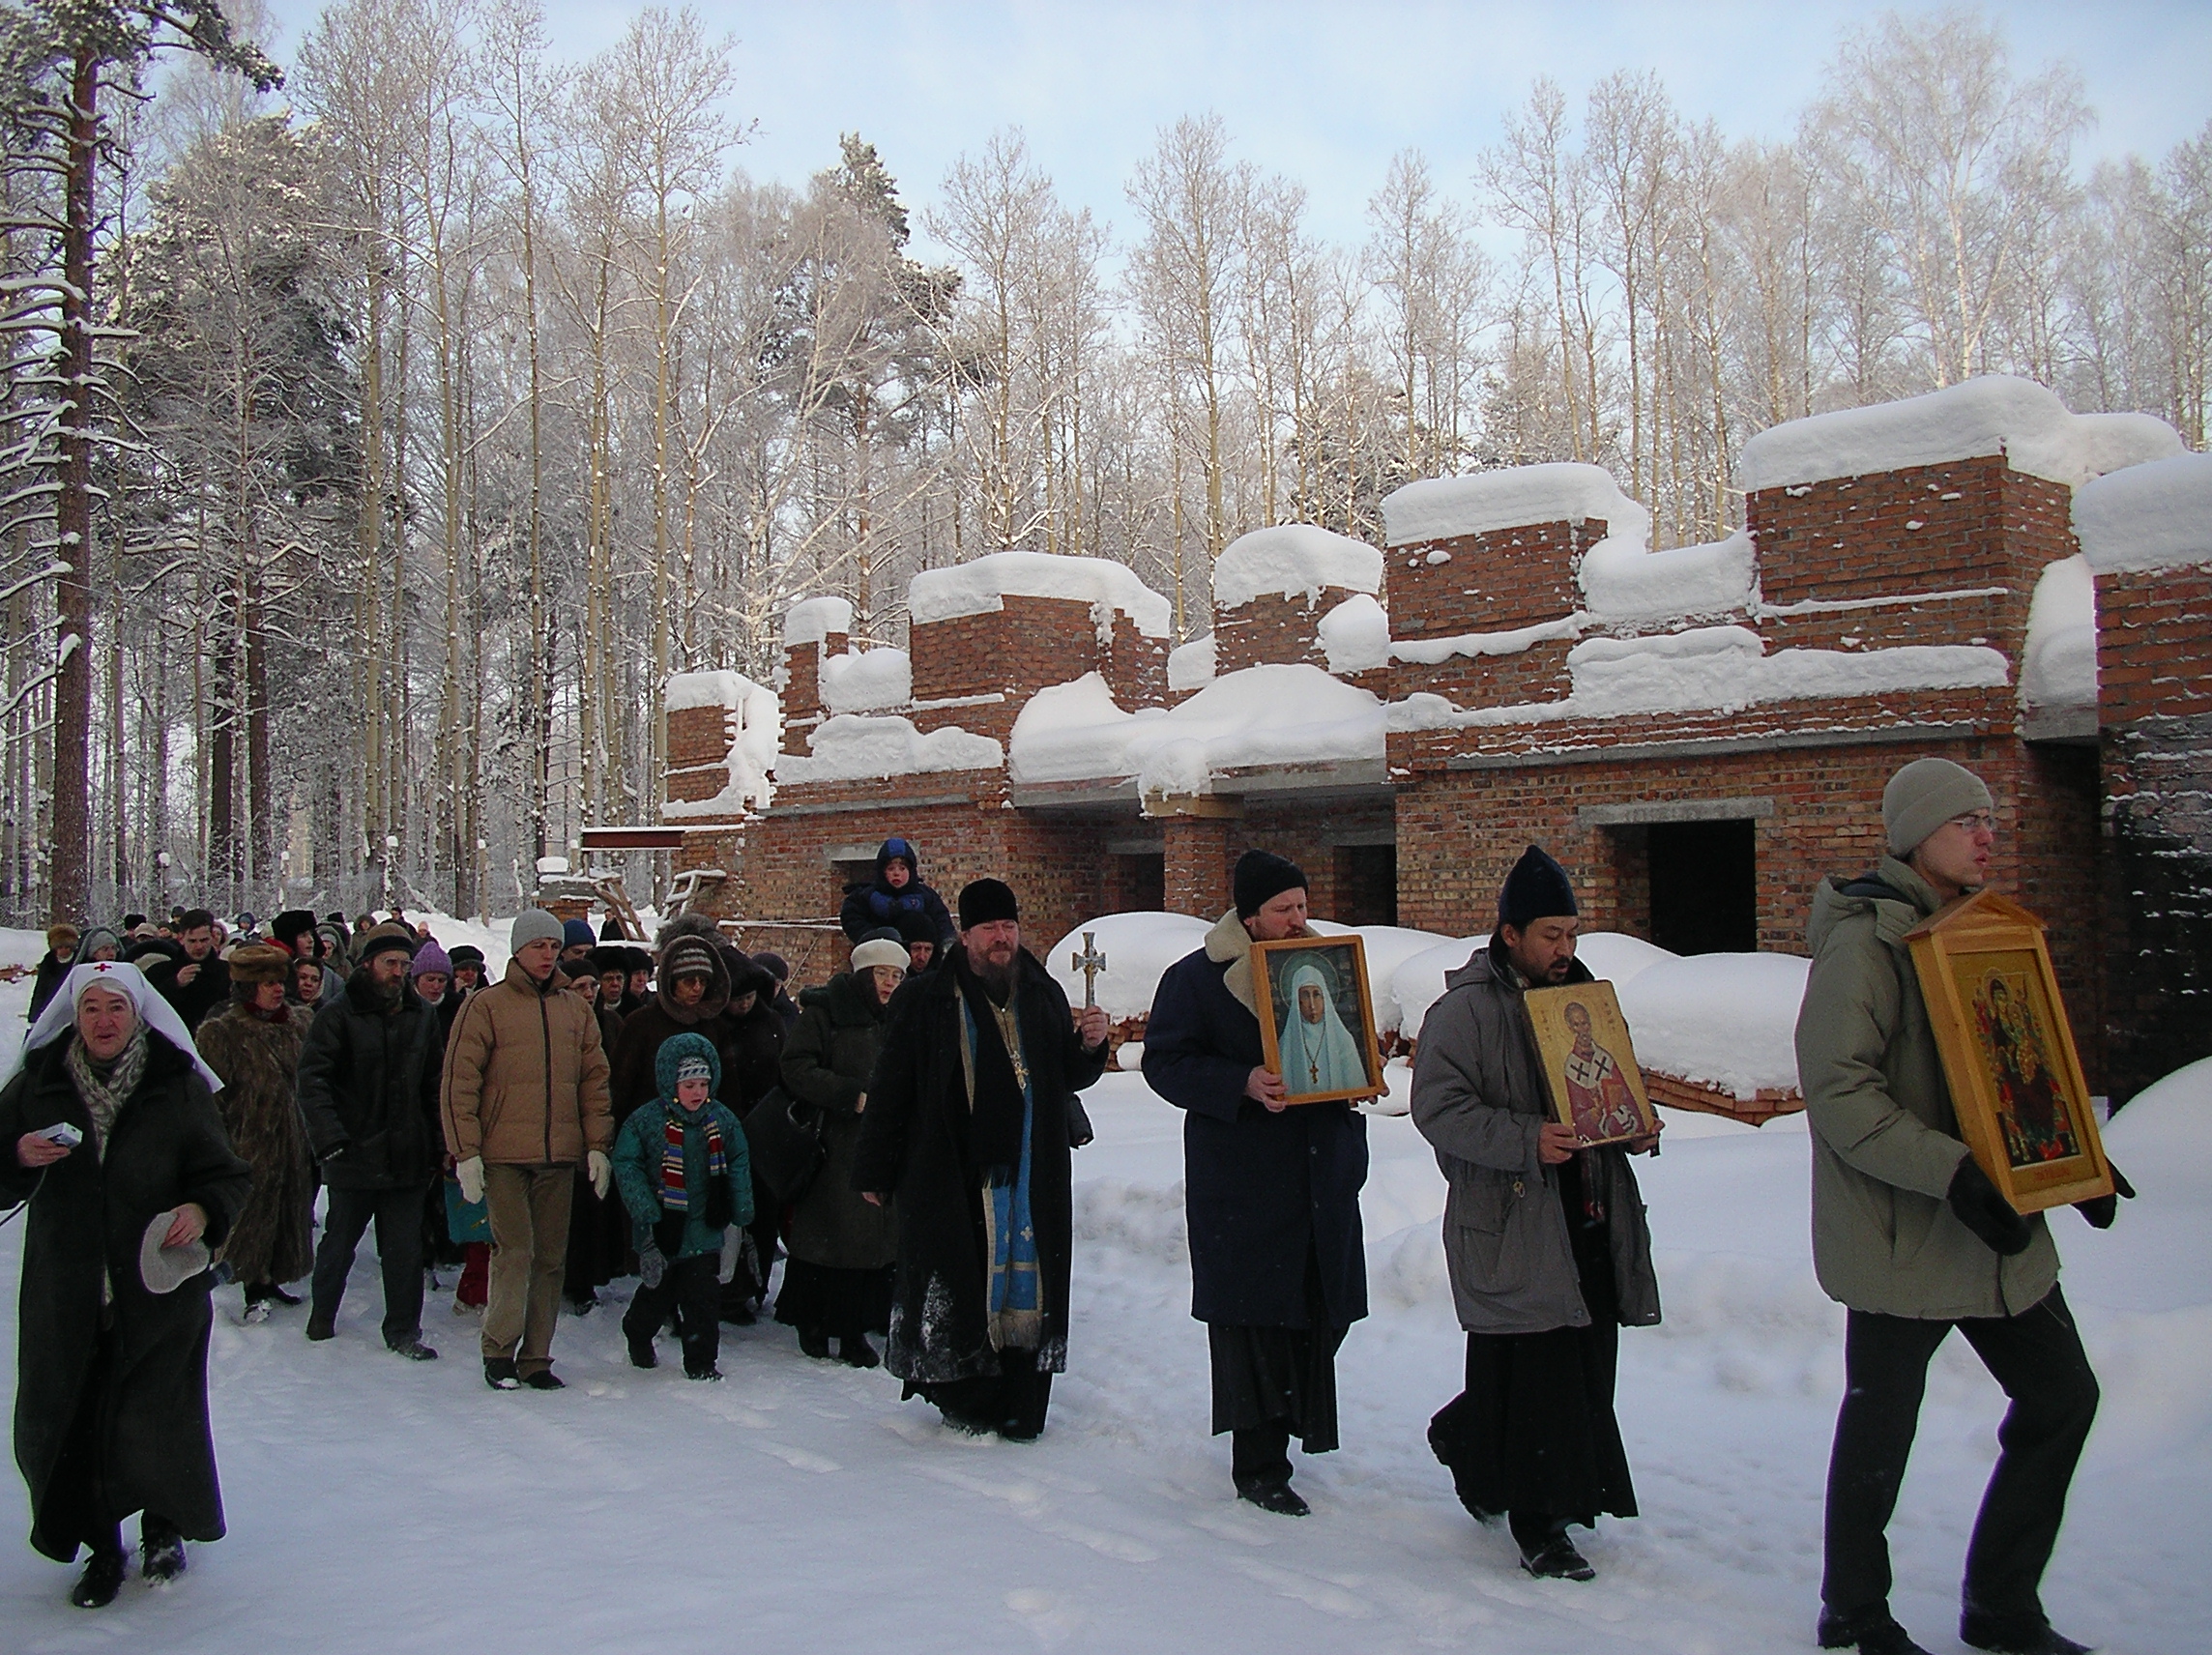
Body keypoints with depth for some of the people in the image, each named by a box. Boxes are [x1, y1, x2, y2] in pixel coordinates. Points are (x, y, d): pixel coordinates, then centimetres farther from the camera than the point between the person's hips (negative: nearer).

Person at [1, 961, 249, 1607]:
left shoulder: (178, 1086, -2)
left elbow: (226, 1175, 0)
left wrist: (203, 1210, -21)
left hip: (159, 1287, -2)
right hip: (63, 1292, 2)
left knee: (156, 1421, 1)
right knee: (63, 1421, 4)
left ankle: (165, 1527, 28)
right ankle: (102, 1547, 24)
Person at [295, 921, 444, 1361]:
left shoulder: (422, 1016, 9)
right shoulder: (338, 1015, -4)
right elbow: (312, 1080, -12)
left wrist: (435, 1144, 6)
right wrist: (328, 1138, -23)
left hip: (408, 1155, 3)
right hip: (354, 1155, -3)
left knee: (405, 1249, 5)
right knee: (339, 1241, 13)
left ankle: (403, 1329, 15)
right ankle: (321, 1320, 33)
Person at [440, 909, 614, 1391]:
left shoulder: (576, 1011, 12)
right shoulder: (486, 1006, -1)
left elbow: (594, 1081, 13)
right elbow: (458, 1084, -5)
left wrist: (597, 1146, 6)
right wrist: (466, 1152, -10)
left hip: (559, 1156, 4)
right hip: (503, 1156, -4)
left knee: (551, 1257, 6)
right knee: (514, 1251, -9)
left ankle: (535, 1356, 15)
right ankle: (499, 1351, 6)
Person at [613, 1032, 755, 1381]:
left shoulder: (722, 1120, 2)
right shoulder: (644, 1120, -8)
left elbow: (739, 1166, 9)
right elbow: (626, 1165, -7)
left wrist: (741, 1212, 2)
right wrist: (645, 1211, -14)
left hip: (705, 1229, 2)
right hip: (662, 1228, -1)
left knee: (701, 1297, 0)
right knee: (656, 1293, 14)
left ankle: (701, 1362, 10)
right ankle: (637, 1339, 41)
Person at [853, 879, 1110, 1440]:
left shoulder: (1044, 994, 10)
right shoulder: (928, 1000, -3)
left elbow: (1069, 1078, 19)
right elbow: (890, 1090, -3)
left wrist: (1090, 1046, -3)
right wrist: (874, 1171, -4)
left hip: (1032, 1177, 4)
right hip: (951, 1177, -3)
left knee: (1028, 1286, 5)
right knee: (958, 1290, 0)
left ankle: (1020, 1411, 15)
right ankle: (967, 1403, 15)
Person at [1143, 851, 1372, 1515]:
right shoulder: (1196, 978, -4)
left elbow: (1352, 1049, 24)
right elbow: (1165, 1062, -7)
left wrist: (1357, 1069, 0)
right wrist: (1243, 1085, -20)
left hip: (1322, 1177, 5)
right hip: (1241, 1180, -5)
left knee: (1321, 1310, 8)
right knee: (1253, 1318, -3)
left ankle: (1285, 1422, 28)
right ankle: (1258, 1466, 7)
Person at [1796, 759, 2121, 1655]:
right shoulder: (1864, 941, -15)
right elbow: (1838, 1093, -22)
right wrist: (1950, 1171, -29)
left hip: (1997, 1222, 8)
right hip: (1903, 1233, -8)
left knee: (2061, 1397, 13)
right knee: (1881, 1425, 5)